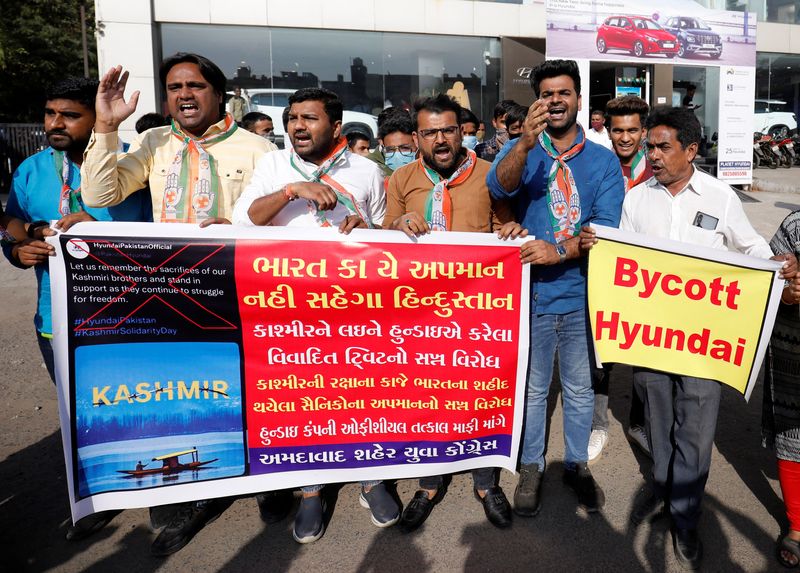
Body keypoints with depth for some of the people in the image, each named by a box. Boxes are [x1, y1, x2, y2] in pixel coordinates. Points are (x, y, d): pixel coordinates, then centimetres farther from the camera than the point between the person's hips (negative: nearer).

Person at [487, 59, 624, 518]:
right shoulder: (520, 150, 1)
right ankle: (532, 467, 30)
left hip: (582, 293, 1)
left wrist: (560, 250, -23)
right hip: (532, 290, 0)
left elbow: (607, 226, -9)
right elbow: (499, 187, -22)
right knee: (533, 388, 13)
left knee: (580, 389, 15)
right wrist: (526, 143, -40)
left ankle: (577, 464, 34)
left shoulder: (604, 161, 2)